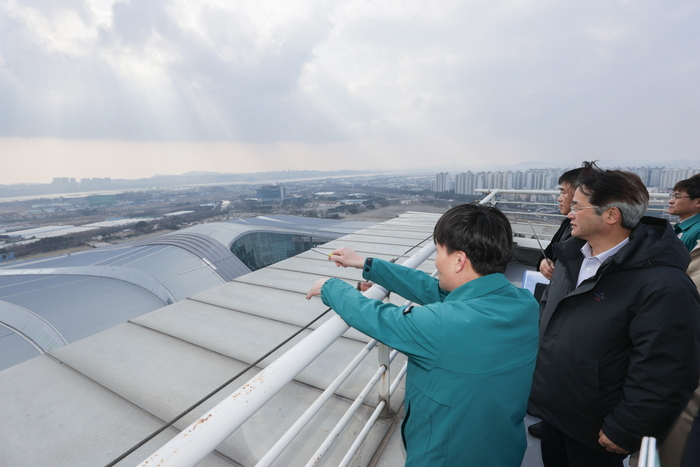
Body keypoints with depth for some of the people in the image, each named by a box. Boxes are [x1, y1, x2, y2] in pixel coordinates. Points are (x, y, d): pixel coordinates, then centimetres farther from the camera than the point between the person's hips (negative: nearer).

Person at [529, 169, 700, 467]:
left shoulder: (663, 285, -26)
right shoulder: (572, 256, -2)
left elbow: (664, 377, -23)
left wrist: (624, 432, -15)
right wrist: (536, 363, 12)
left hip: (594, 430, -6)